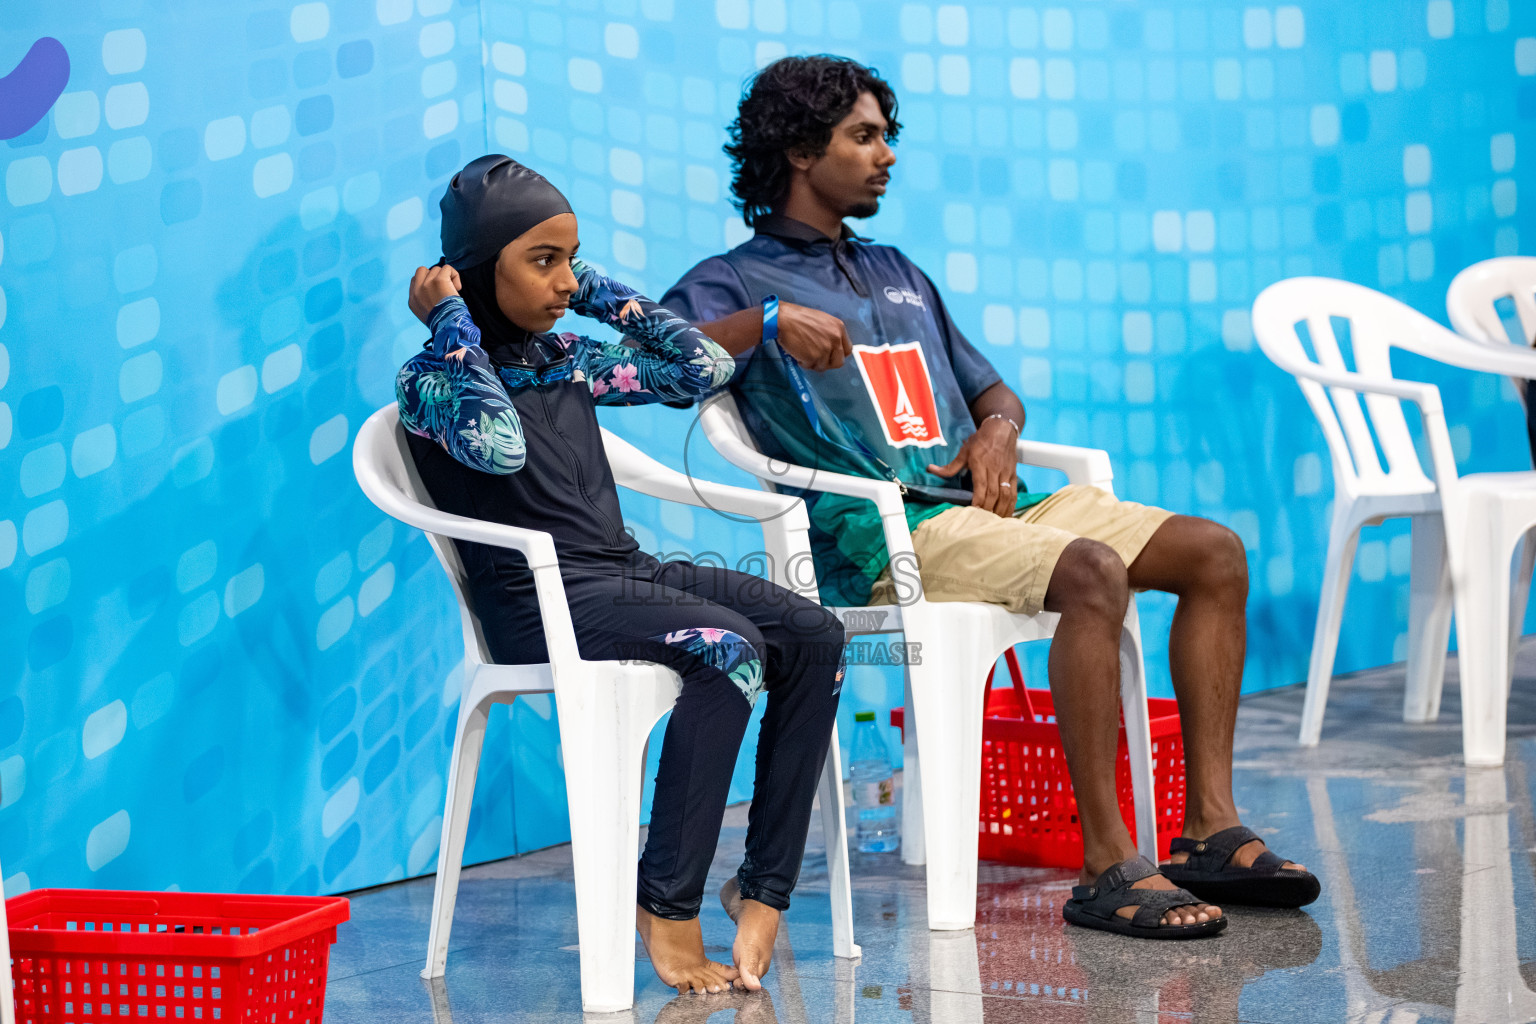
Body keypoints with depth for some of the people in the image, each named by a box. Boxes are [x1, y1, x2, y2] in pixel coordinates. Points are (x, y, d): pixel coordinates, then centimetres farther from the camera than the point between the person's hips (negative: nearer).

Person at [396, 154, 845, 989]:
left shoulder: (568, 359, 17)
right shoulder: (434, 376, -3)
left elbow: (704, 369, 20)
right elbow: (498, 445, -25)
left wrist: (604, 294, 17)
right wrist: (451, 322, -14)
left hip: (624, 571, 8)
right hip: (538, 602, -8)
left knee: (812, 635, -13)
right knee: (728, 647, -30)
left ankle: (763, 887, -13)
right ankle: (667, 909, -25)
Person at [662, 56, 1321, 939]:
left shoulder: (899, 274, 29)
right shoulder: (738, 282, 6)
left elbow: (992, 390, 32)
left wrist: (998, 429, 8)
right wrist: (768, 320, -26)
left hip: (982, 504, 8)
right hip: (882, 535, -8)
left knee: (1215, 553, -7)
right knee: (1091, 572, -33)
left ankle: (1210, 829, -8)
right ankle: (1108, 867, -32)